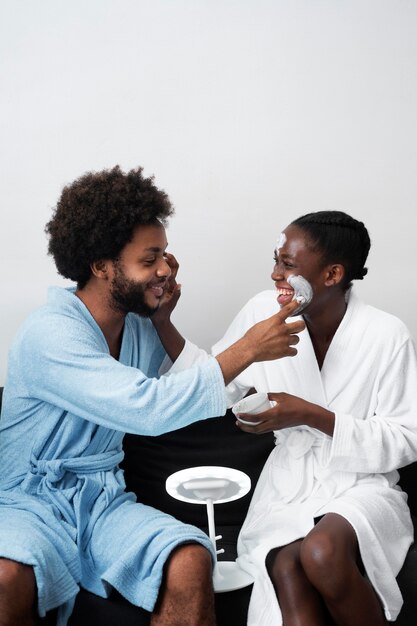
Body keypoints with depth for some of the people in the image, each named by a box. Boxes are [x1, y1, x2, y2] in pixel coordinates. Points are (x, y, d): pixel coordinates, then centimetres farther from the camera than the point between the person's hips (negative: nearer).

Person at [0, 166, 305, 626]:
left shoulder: (137, 324, 5)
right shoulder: (50, 334, -18)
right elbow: (149, 410, -27)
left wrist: (161, 321, 1)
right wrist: (245, 350, -19)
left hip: (104, 500, 5)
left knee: (191, 563, -24)